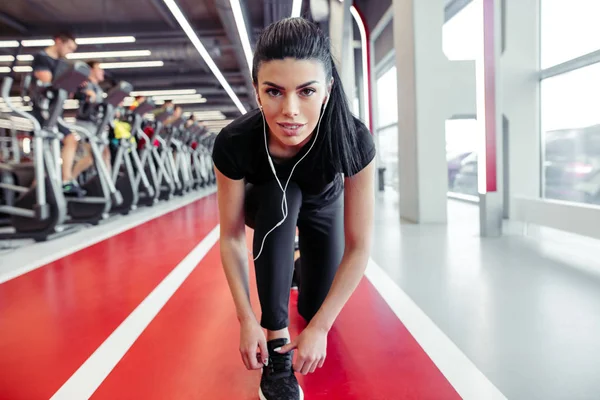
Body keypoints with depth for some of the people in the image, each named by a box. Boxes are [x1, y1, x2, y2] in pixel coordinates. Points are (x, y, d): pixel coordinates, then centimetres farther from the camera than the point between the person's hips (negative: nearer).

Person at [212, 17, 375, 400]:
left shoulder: (354, 140, -39)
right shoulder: (234, 144, -37)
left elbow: (359, 246, -33)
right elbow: (231, 236, -25)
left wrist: (319, 326, -33)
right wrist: (247, 320, -28)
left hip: (322, 206, 1)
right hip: (268, 207, 0)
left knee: (315, 307, -1)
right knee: (279, 196, -36)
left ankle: (301, 265, 36)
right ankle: (277, 346, -24)